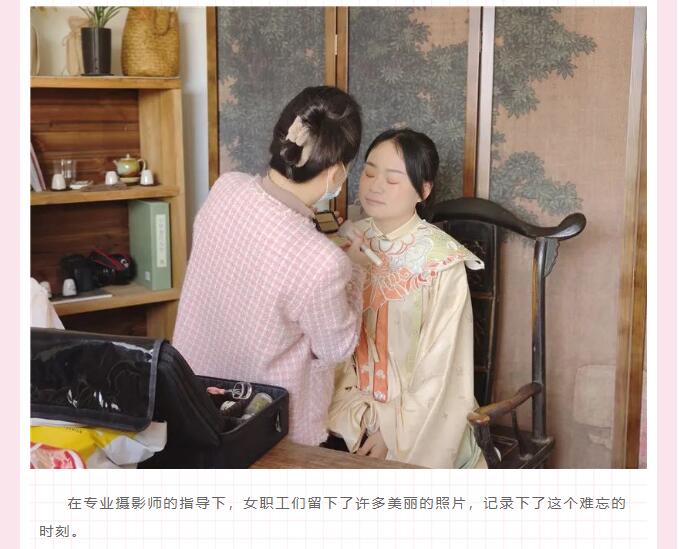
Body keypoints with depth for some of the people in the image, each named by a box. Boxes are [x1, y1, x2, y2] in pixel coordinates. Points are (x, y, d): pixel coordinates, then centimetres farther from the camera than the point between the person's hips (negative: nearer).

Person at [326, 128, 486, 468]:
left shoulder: (443, 261, -11)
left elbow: (441, 366, -9)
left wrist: (396, 433, -12)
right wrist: (356, 414, -13)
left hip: (420, 424, -3)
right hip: (354, 419, 3)